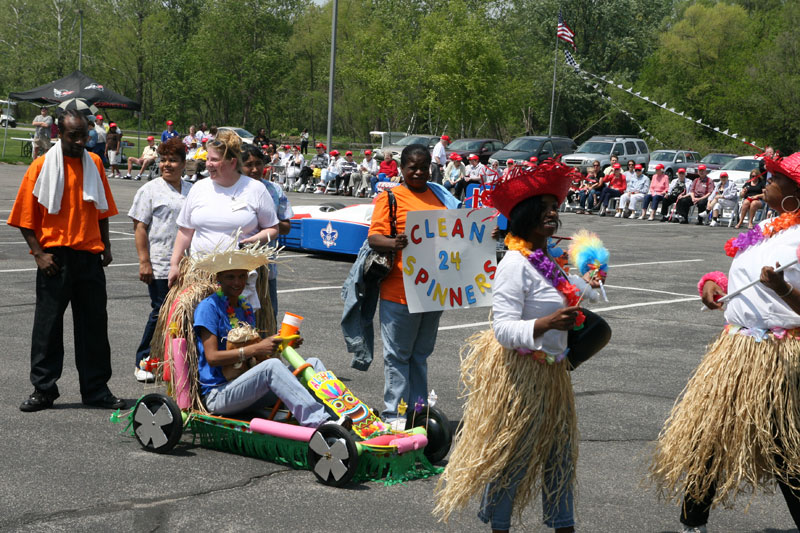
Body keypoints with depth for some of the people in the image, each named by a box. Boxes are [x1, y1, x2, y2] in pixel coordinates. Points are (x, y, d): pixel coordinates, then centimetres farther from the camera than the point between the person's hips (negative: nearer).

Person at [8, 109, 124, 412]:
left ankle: (96, 389, 16)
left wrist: (105, 246, 11)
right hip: (55, 258, -3)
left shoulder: (94, 163, 8)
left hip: (90, 257, 3)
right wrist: (38, 253, -10)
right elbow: (25, 217, -3)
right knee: (48, 325, 2)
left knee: (94, 325, 7)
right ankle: (43, 390, 12)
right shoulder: (41, 166, -4)